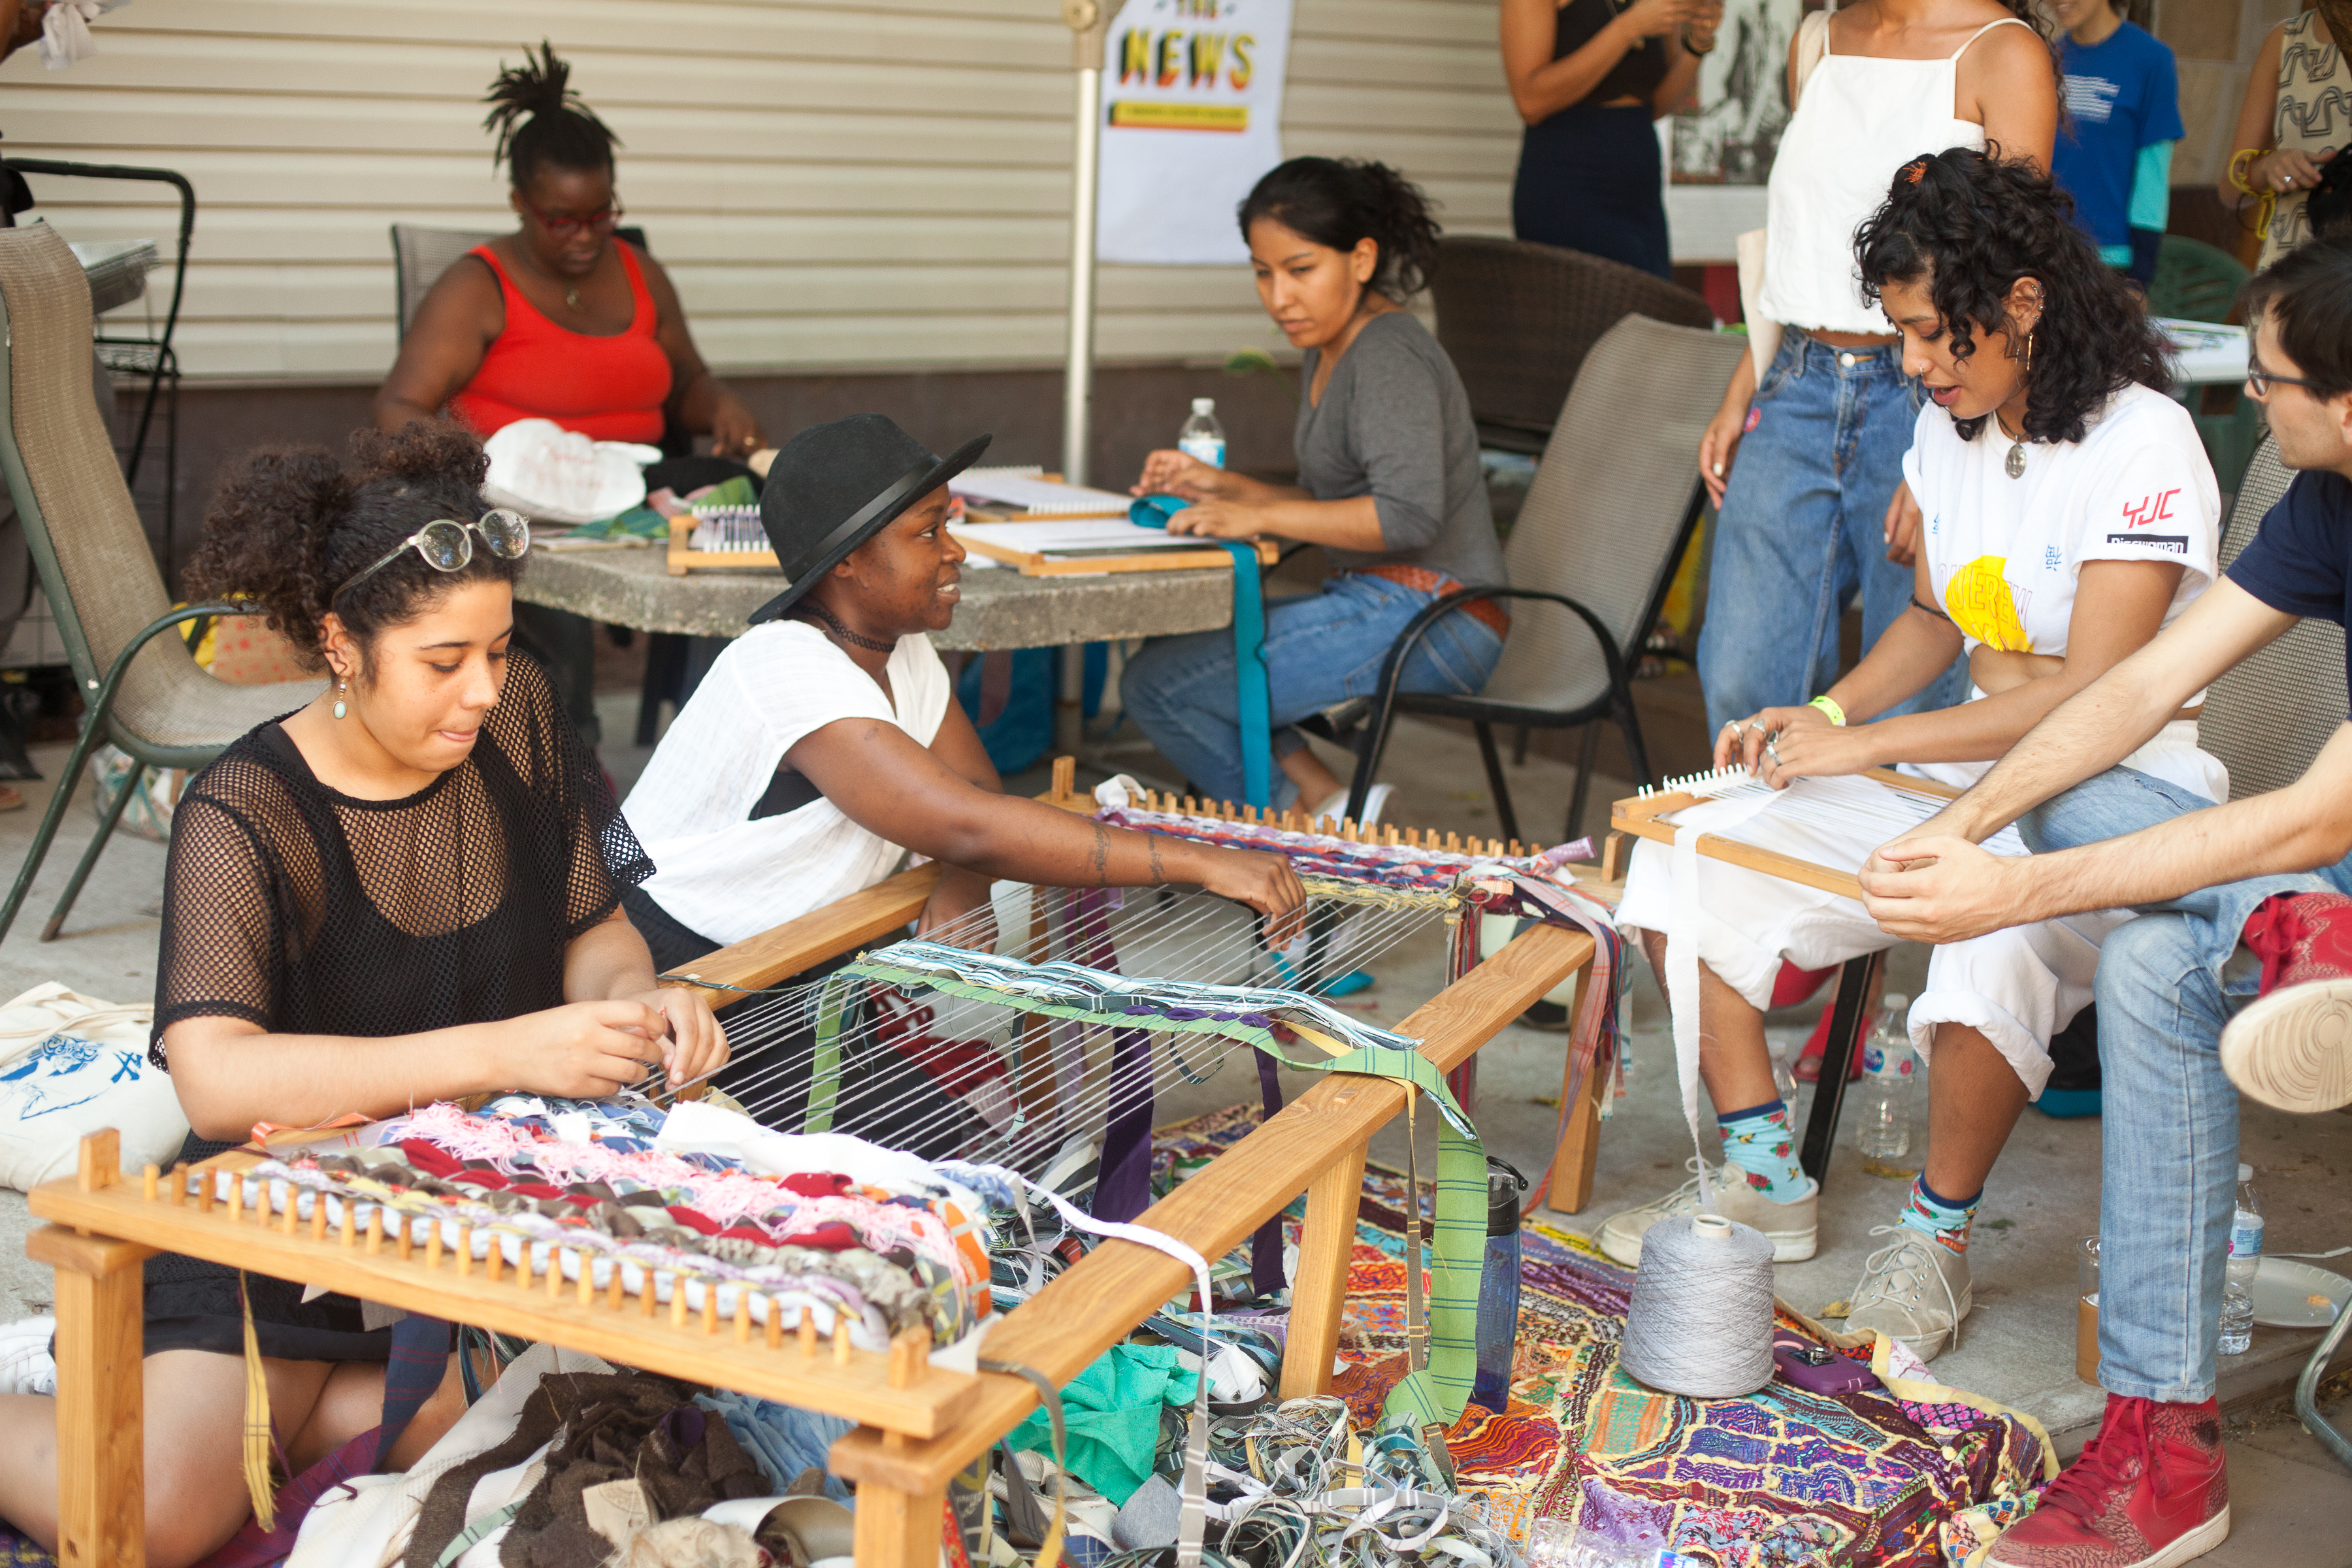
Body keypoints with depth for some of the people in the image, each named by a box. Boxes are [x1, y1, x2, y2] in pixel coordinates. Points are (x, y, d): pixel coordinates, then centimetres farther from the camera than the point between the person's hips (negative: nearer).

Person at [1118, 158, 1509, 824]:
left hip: (1433, 620, -11)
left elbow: (1408, 513, -26)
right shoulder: (1328, 351, 16)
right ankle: (1323, 799, -2)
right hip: (1380, 603, 11)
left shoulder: (1390, 355, -15)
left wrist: (1261, 516, -25)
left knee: (1156, 686, -12)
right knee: (1165, 650, 12)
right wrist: (1223, 486, 7)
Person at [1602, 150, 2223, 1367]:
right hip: (1970, 769, 8)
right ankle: (1764, 1181, 4)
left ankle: (1937, 1237, -12)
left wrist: (1863, 744, -21)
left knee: (1993, 958, -40)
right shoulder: (1950, 428, 7)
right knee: (1685, 862, -9)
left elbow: (2093, 697, -23)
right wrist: (1823, 714, 1)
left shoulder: (2142, 447, -17)